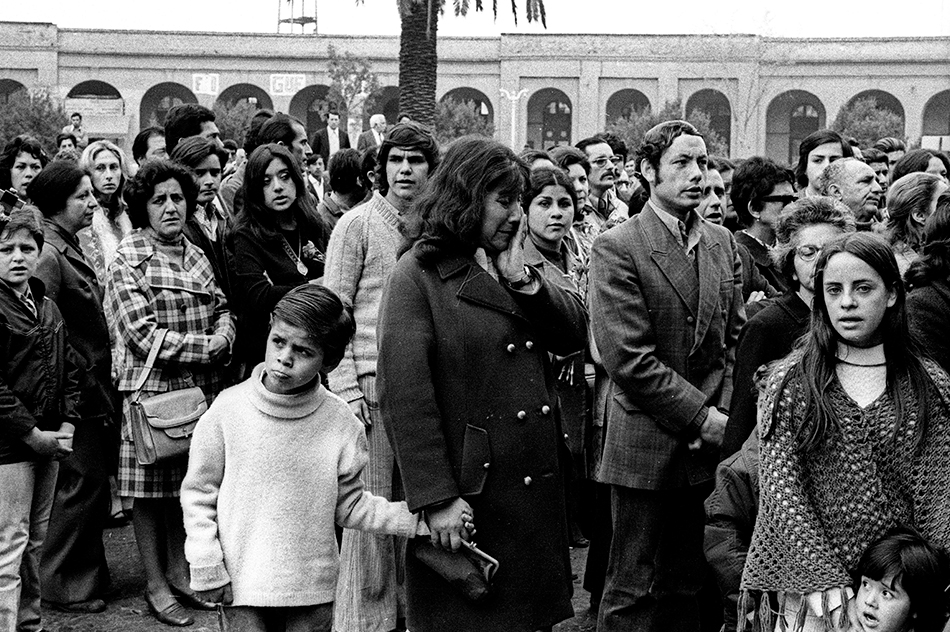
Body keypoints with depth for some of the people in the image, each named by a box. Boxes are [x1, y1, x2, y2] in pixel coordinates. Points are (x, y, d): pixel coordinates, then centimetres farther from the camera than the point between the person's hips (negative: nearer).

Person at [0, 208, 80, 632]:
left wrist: (67, 425, 3)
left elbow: (67, 371, 16)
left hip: (47, 443, 8)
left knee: (35, 542, 16)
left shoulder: (47, 308, 13)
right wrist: (34, 435, -16)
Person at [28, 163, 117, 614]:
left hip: (95, 393, 9)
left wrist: (103, 381, 17)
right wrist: (82, 378, -17)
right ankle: (63, 585, 11)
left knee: (93, 485, 16)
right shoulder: (49, 259, -17)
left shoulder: (72, 251, 13)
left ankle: (88, 573, 29)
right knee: (80, 485, -1)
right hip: (78, 392, -9)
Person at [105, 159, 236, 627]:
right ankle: (155, 584, 15)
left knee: (186, 484, 13)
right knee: (151, 490, 4)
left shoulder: (195, 255, 12)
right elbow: (145, 335, -16)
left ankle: (180, 572, 26)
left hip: (199, 390, 6)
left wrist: (223, 337, -7)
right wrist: (206, 348, -15)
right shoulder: (129, 261, -8)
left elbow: (222, 310, 15)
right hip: (151, 390, -6)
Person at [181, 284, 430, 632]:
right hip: (241, 585, -1)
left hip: (312, 587, 1)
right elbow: (197, 494, 0)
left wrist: (417, 517, -8)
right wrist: (207, 567, -4)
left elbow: (349, 506, 3)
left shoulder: (340, 422, -5)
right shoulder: (228, 410, -9)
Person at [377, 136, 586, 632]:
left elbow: (576, 335, 6)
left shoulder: (513, 265, 13)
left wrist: (522, 280, -8)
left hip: (536, 488, 7)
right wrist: (435, 497, -20)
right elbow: (404, 394, -16)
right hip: (469, 494, -7)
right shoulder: (418, 276, -10)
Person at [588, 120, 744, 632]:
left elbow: (735, 337, 11)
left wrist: (723, 412, -4)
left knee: (688, 584, 14)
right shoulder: (616, 249, -10)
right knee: (632, 591, 3)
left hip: (709, 441, 6)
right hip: (646, 447, -6)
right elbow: (630, 359, -16)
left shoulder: (722, 243, 10)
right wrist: (702, 417, -13)